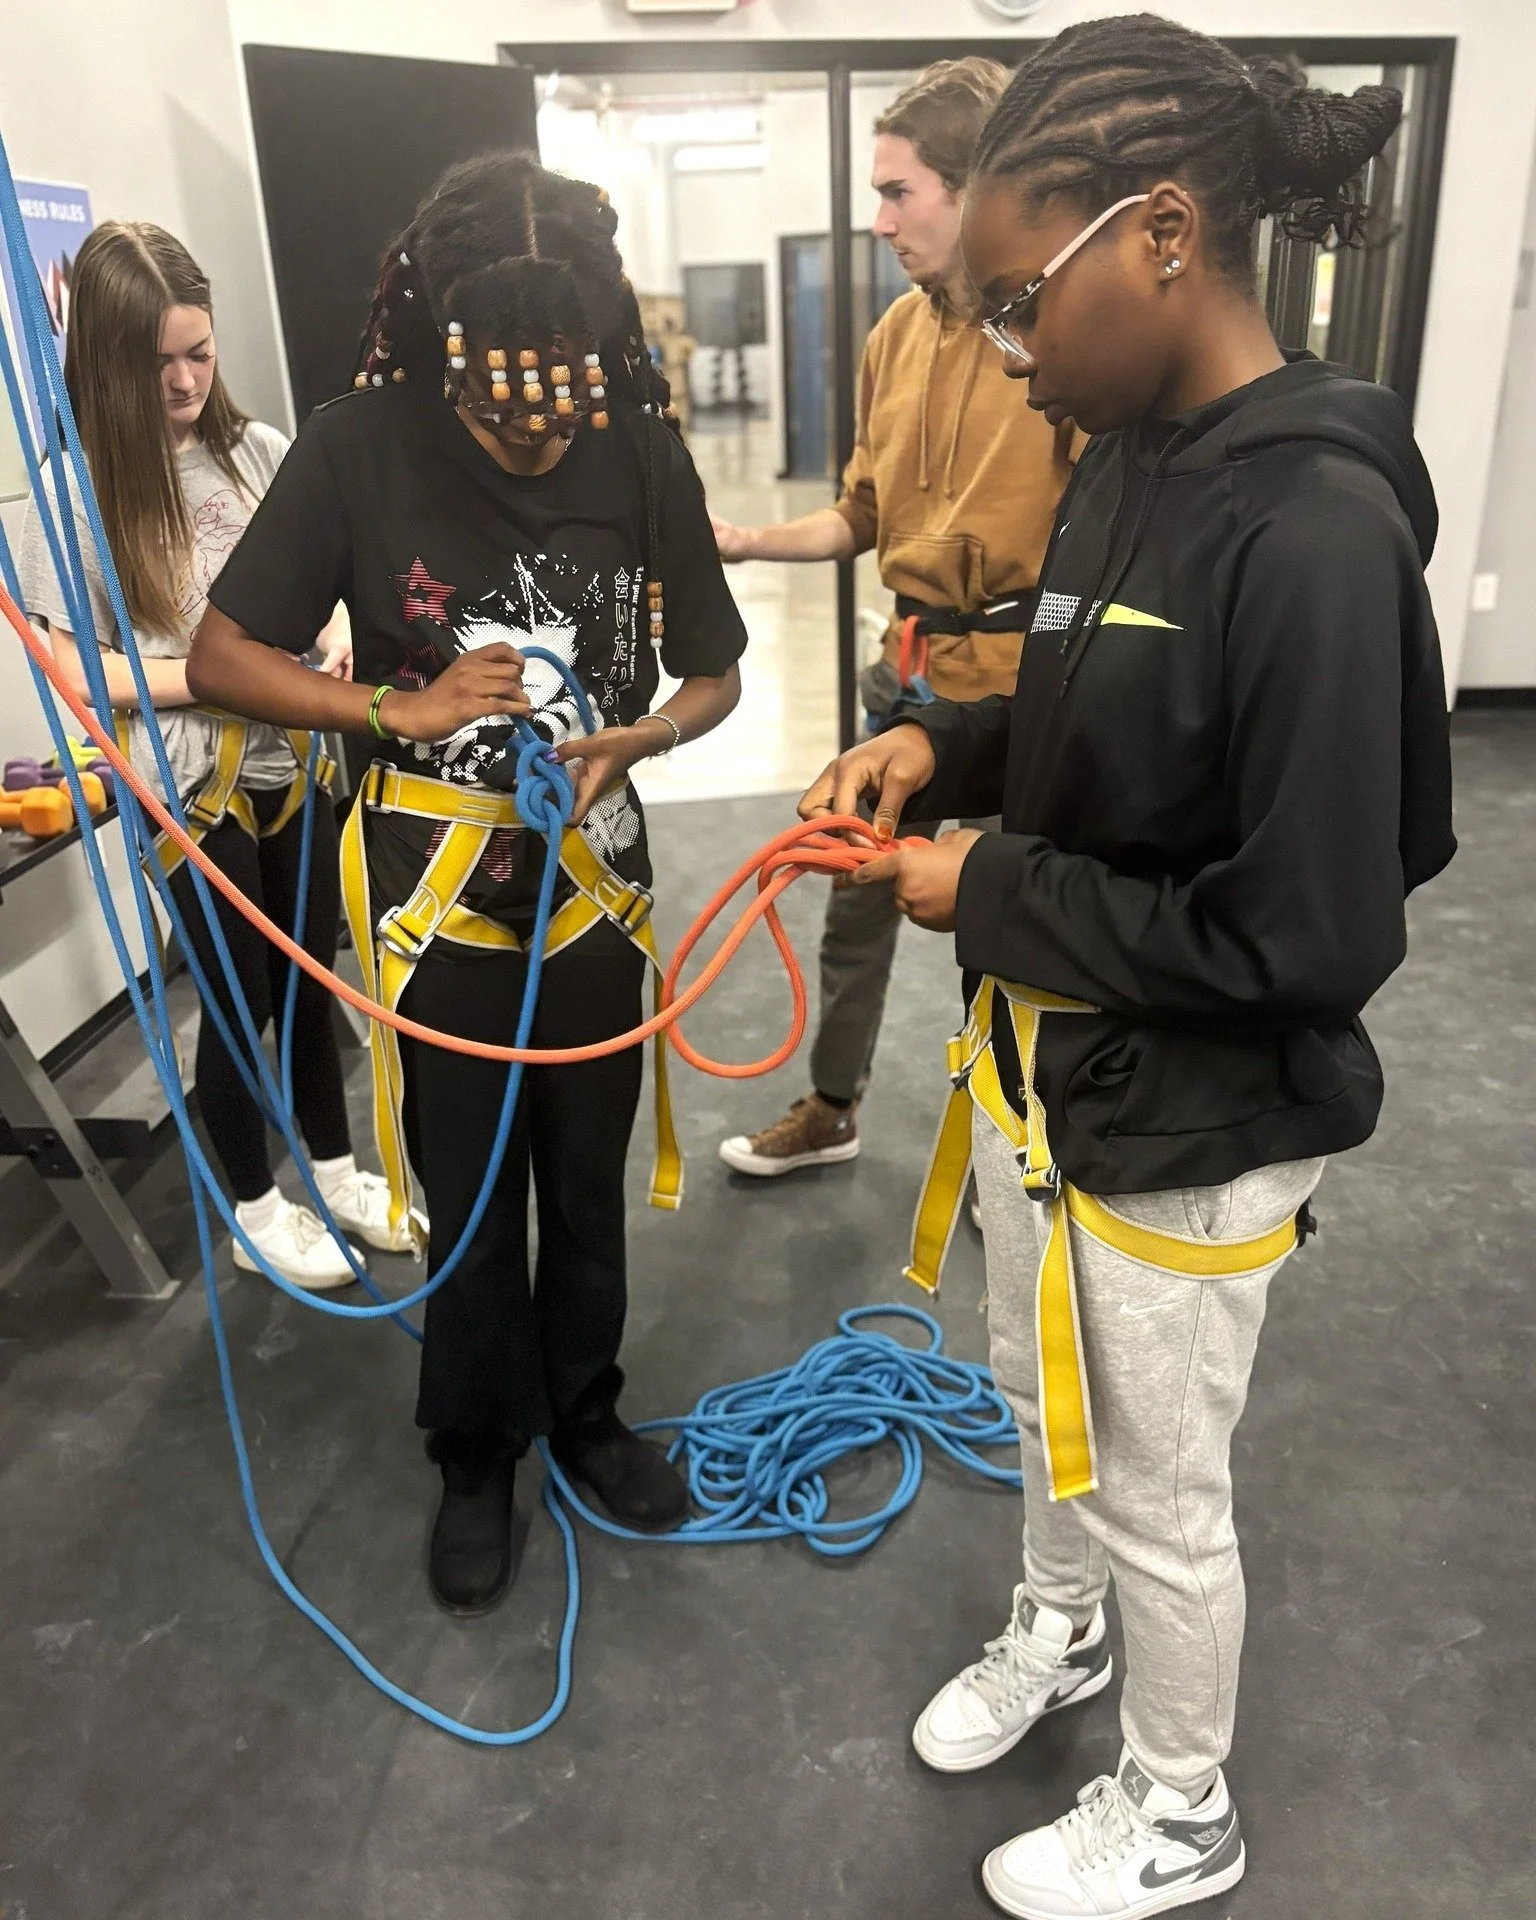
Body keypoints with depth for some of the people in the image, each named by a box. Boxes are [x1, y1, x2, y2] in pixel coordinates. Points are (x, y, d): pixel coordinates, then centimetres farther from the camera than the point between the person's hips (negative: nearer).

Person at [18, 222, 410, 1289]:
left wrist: (333, 639, -11)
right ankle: (255, 1210, 29)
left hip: (292, 764, 4)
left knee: (311, 978, 15)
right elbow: (71, 671, -13)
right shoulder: (79, 487, -10)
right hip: (190, 786, -3)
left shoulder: (257, 450, 0)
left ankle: (336, 1171, 36)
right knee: (242, 995, 8)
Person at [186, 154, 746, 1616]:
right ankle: (476, 1453, 36)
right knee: (467, 1192, 11)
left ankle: (584, 1411, 42)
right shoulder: (358, 448, -13)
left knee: (586, 1177, 16)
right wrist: (402, 708, -21)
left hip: (594, 869, 2)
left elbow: (713, 674, 0)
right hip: (434, 876, -2)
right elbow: (220, 657, -8)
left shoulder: (642, 460, -9)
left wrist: (627, 742, -20)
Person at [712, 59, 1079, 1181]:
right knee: (859, 897, 17)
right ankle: (832, 1109, 39)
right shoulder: (898, 332, 6)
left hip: (1024, 680, -6)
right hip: (909, 667, 7)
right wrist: (752, 541, 1)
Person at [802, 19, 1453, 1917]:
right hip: (1040, 1061, 8)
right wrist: (949, 744, -3)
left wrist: (992, 894, -19)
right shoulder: (1123, 458, 1)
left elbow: (1308, 937, -27)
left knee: (1158, 1492, 15)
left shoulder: (1314, 526, -26)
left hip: (1183, 1130, -8)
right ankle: (1053, 1630, 59)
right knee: (1045, 1395, 28)